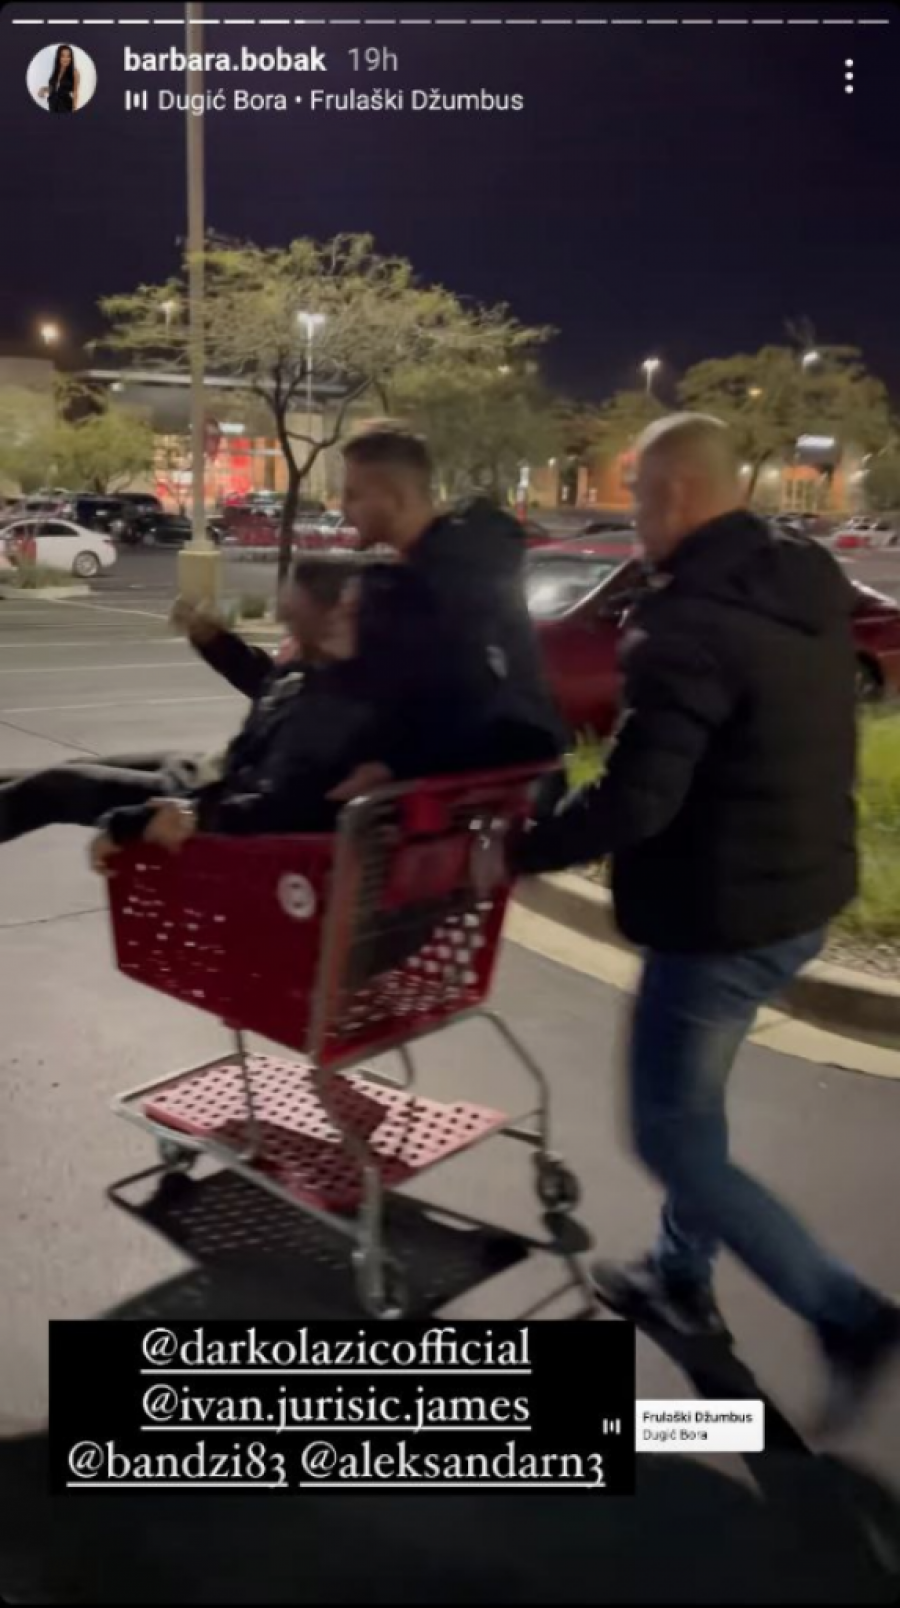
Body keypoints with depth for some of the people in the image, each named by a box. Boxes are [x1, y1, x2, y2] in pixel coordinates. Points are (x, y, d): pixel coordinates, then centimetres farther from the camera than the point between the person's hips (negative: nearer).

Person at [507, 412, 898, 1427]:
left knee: (671, 1132, 7)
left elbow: (634, 801, -28)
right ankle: (681, 1278, 41)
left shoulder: (689, 623, -24)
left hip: (722, 914, -9)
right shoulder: (812, 581, 4)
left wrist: (520, 852, -14)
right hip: (803, 889, 10)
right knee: (691, 1095, 25)